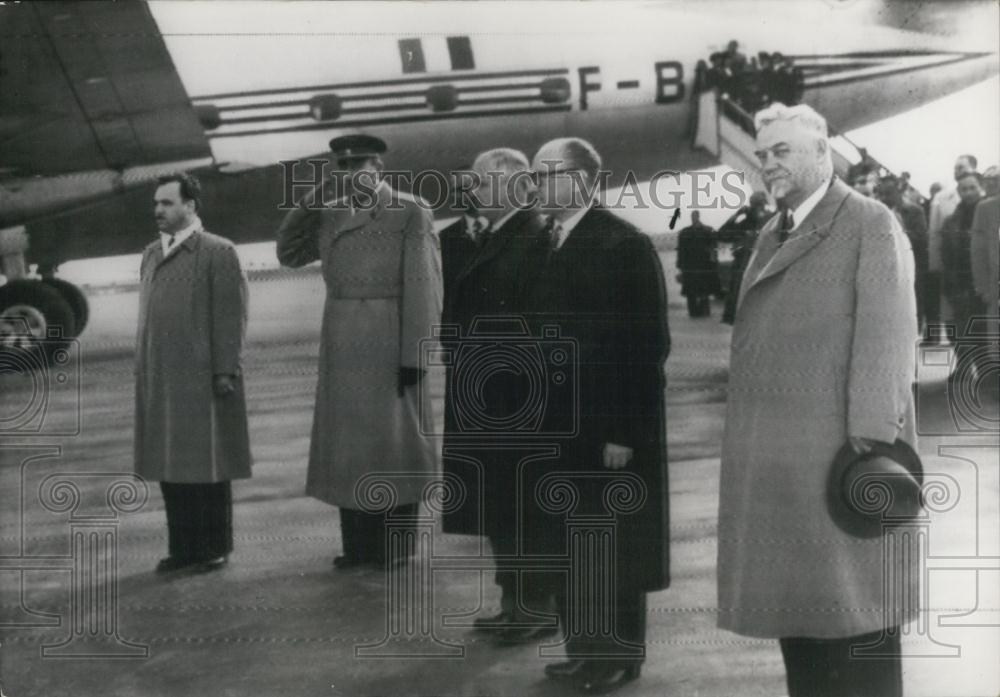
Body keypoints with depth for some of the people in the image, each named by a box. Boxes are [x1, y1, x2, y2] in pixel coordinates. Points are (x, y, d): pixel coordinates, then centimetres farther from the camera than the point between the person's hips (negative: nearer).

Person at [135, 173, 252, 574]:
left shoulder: (218, 252, -5)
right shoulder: (151, 255, 15)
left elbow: (231, 316, -9)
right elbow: (147, 315, 16)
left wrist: (225, 372, -14)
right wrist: (143, 370, 11)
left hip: (202, 379, -6)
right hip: (159, 380, 6)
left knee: (207, 463, 1)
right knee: (170, 466, 9)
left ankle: (215, 548, 12)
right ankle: (182, 547, 18)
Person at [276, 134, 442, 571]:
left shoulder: (411, 212, -6)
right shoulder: (331, 215, 12)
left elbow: (422, 288, -11)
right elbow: (289, 254, 13)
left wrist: (414, 354, -16)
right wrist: (310, 202, 1)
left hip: (389, 344, -6)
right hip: (341, 347, 6)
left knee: (393, 439, 4)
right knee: (346, 441, 9)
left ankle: (397, 545, 14)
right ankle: (358, 545, 18)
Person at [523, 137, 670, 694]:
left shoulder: (625, 244, -13)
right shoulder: (548, 246, 10)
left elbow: (648, 344, -17)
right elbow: (541, 331, 12)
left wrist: (624, 433, -20)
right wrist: (539, 417, 6)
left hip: (610, 426, -7)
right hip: (559, 425, 7)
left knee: (612, 547, 5)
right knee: (567, 545, 13)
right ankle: (585, 649, 27)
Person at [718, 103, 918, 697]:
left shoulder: (871, 225, -5)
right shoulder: (772, 236, 17)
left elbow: (886, 337, -13)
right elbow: (756, 337, 14)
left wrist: (871, 438, -20)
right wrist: (747, 440, 10)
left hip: (840, 452, -7)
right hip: (772, 458, 7)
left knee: (855, 602, 1)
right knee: (794, 596, 14)